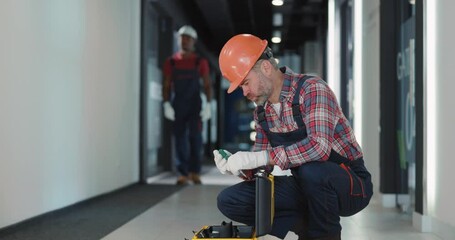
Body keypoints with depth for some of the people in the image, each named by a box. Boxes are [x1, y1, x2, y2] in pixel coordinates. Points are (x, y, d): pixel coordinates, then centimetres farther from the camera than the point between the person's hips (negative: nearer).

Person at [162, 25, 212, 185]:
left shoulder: (200, 62, 6)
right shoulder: (171, 62, 7)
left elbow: (207, 85, 5)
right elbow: (167, 86, 7)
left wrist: (208, 105, -6)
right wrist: (166, 105, -6)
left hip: (195, 105, -1)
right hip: (178, 106, 1)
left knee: (195, 137, -6)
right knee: (180, 139, 0)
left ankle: (195, 172, 0)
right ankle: (183, 173, 2)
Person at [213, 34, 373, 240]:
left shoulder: (312, 89, -19)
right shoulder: (262, 111, 4)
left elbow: (319, 146, -35)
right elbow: (260, 166, 5)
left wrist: (261, 157, -36)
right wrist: (238, 168, -17)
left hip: (351, 184, -6)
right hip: (307, 187, 7)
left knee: (311, 170, -40)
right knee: (229, 201, -5)